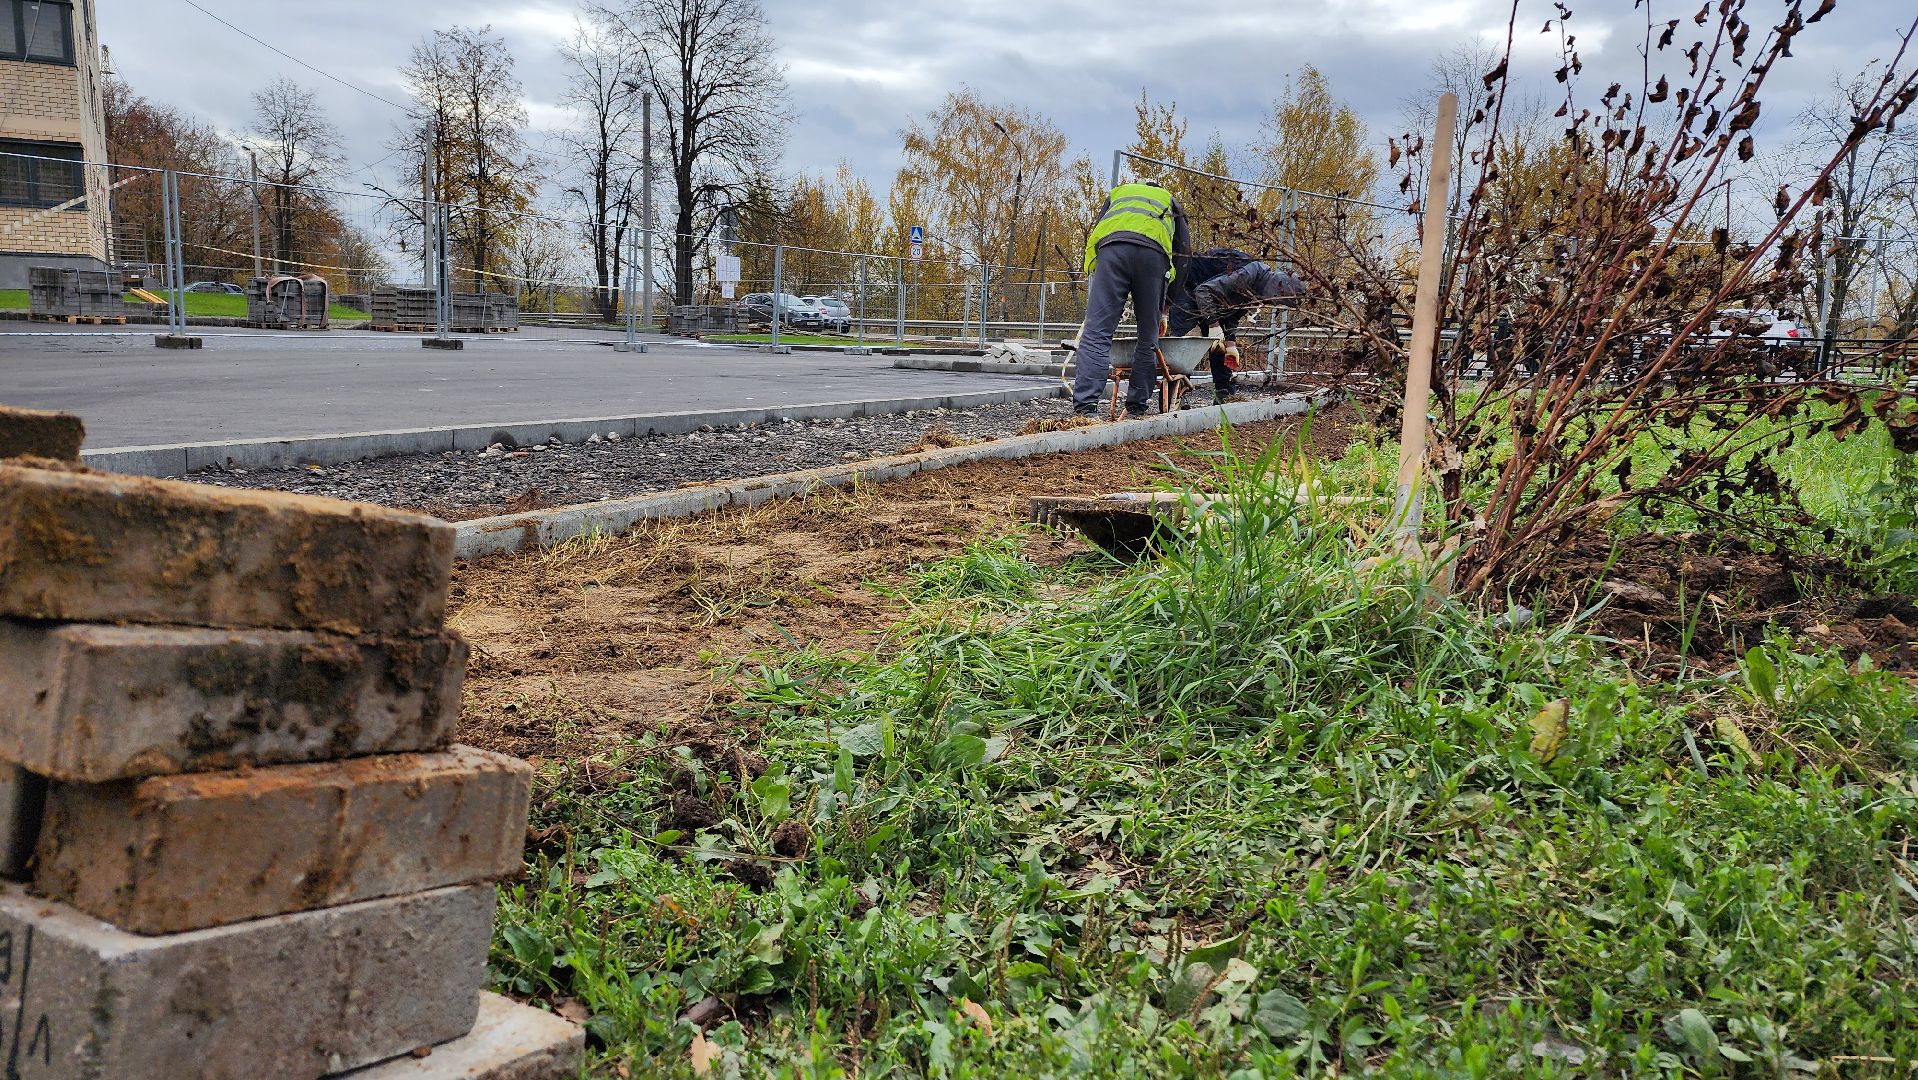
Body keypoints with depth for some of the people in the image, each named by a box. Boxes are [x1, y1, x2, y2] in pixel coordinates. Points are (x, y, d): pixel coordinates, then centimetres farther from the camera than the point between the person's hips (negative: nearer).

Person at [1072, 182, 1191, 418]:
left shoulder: (1116, 194, 41)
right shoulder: (1168, 199, 39)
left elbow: (1094, 236, 26)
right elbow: (1184, 248, 30)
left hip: (1112, 246, 0)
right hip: (1154, 251, 0)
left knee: (1096, 332, -8)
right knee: (1148, 337, 12)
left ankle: (1086, 406, -19)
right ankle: (1137, 405, 12)